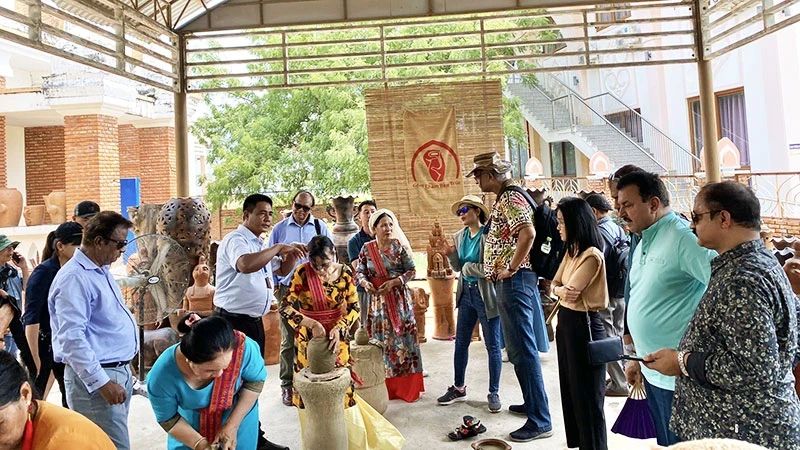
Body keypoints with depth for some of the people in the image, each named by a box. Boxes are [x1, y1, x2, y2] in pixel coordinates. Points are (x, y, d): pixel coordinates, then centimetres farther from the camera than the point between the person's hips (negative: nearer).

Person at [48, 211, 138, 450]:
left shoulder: (100, 271, 14)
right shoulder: (74, 278, -18)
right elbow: (72, 338, -24)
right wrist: (102, 383, -23)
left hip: (120, 371, 10)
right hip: (95, 376, -10)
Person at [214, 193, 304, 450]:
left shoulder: (259, 245, 14)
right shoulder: (236, 240, -15)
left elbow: (279, 270, 27)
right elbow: (245, 265, -39)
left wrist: (290, 255, 7)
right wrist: (278, 247, -30)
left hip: (254, 321, 10)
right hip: (233, 322, -10)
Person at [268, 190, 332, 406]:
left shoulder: (320, 227, 4)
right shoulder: (280, 228, 4)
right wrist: (275, 285, 2)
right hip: (288, 289, 0)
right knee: (289, 340, 3)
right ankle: (287, 385, 14)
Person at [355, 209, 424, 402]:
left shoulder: (399, 246, -5)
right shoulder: (367, 249, 2)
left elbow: (412, 270, -4)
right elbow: (359, 272, 5)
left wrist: (394, 281, -17)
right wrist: (365, 282, -16)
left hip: (399, 299, -2)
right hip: (377, 300, 2)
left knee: (402, 339, 2)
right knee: (381, 341, 7)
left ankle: (408, 387, 13)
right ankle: (387, 387, 20)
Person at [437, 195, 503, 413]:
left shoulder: (488, 235, -14)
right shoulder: (459, 237, 6)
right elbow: (458, 267, 9)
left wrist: (468, 267, -12)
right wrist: (450, 256, -9)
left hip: (486, 294, -7)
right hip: (466, 293, 7)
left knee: (492, 346, 7)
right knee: (460, 343, 14)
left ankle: (494, 393, 21)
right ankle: (458, 388, 30)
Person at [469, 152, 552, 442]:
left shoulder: (511, 199, -14)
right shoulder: (502, 199, 17)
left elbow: (528, 233, -30)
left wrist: (511, 267, -21)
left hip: (514, 281, -11)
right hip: (507, 282, 11)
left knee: (523, 350, -7)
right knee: (520, 347, 18)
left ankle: (540, 421, 0)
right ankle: (532, 403, 30)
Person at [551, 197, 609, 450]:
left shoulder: (591, 255, -21)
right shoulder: (571, 251, 9)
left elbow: (572, 292, -22)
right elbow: (555, 285, 7)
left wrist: (562, 291, -2)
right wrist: (561, 290, -14)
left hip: (583, 325, -10)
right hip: (566, 321, 10)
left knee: (587, 395, 5)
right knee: (571, 389, 20)